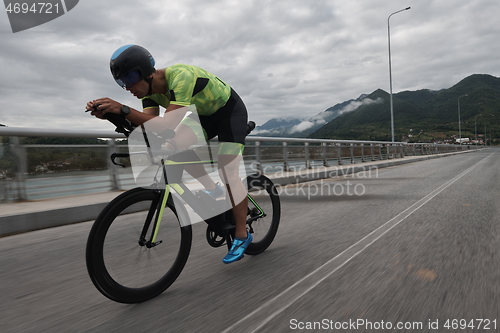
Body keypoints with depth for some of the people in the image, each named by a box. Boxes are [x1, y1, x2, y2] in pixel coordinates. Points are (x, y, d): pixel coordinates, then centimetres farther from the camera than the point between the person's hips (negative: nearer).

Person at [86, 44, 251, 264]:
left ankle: (242, 236, -2)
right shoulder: (150, 90, -11)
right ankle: (213, 190, 6)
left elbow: (168, 126, -45)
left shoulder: (181, 77, -36)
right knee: (181, 147, -16)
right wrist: (110, 113, -35)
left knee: (228, 174, -15)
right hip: (206, 114, 7)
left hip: (230, 110, -7)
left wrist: (122, 109, -51)